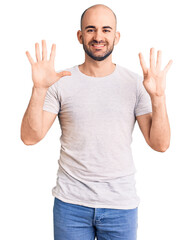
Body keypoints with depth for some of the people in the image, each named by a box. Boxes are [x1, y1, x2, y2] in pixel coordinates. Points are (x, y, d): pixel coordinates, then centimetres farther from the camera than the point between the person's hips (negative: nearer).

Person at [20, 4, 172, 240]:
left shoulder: (135, 83, -2)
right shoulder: (61, 82, -2)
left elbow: (160, 144, -6)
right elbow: (30, 137, -8)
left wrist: (158, 96, -19)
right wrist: (39, 89, -20)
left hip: (121, 204, 1)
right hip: (70, 203, 0)